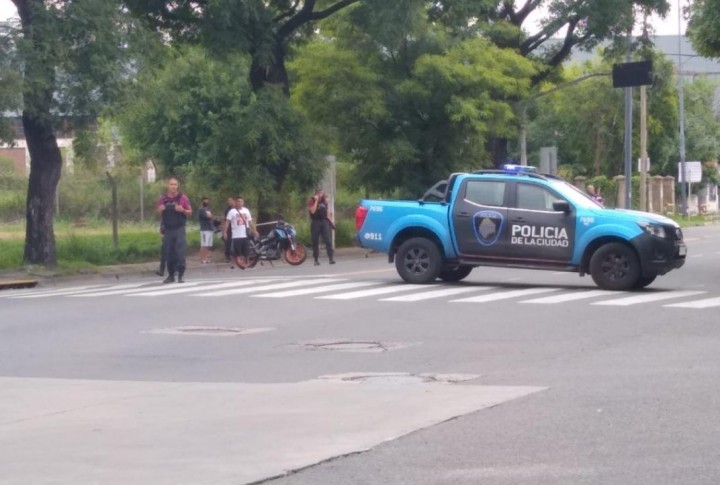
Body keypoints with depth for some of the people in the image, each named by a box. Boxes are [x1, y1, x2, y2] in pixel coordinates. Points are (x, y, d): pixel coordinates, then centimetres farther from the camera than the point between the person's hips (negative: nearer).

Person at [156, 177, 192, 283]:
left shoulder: (183, 197, 0)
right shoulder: (162, 198, 6)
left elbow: (190, 212, 5)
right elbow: (158, 212, 17)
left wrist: (183, 210, -16)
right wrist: (160, 210, -6)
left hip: (179, 229, -3)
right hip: (167, 229, 3)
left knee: (180, 252, -9)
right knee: (169, 253, 5)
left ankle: (180, 276, -5)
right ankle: (171, 275, 15)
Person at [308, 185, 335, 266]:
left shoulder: (324, 200, 13)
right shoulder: (311, 201, -3)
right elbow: (312, 211, -18)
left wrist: (329, 220, 15)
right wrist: (316, 201, -18)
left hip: (324, 221, 3)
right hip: (315, 222, -3)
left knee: (328, 240, -6)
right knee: (315, 242, 0)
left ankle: (331, 258, -9)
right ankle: (316, 259, 7)